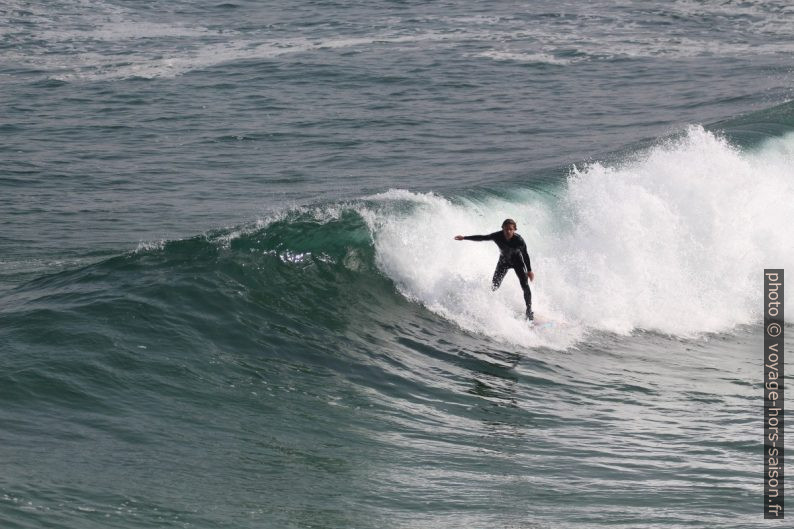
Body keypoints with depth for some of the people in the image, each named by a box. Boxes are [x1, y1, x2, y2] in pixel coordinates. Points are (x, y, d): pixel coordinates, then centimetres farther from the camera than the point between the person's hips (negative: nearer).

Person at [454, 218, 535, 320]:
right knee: (494, 285, -4)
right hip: (503, 261, 2)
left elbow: (525, 255, -16)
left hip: (517, 262, -2)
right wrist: (464, 238, -10)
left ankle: (529, 311, 4)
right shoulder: (498, 236, -28)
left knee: (525, 286, -11)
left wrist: (529, 270, -8)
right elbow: (482, 238, -13)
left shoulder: (519, 240, -32)